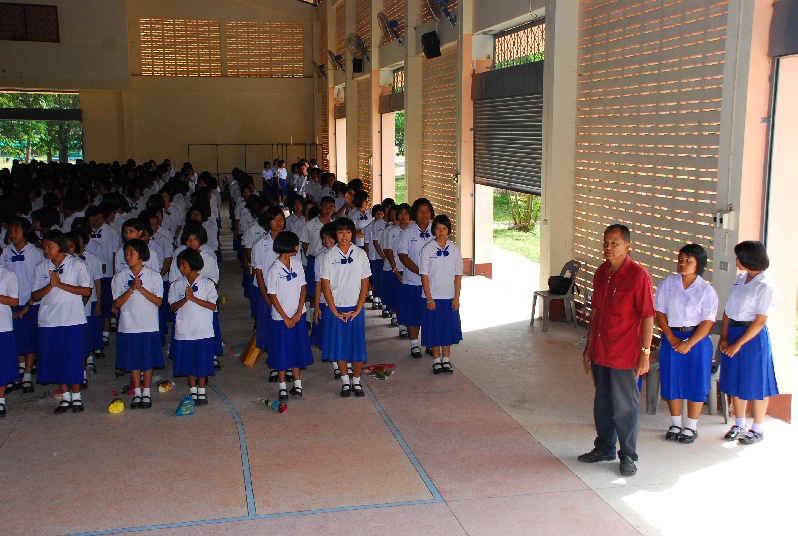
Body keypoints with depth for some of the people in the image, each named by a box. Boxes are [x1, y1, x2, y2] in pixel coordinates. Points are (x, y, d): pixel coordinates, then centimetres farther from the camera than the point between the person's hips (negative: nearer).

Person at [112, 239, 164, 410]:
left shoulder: (154, 276, -2)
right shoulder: (120, 277, 2)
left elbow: (158, 301, -8)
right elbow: (117, 304, -3)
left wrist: (141, 288, -18)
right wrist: (131, 289, -16)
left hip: (149, 326, -1)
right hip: (129, 326, 2)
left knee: (148, 360, 5)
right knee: (133, 361, 9)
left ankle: (146, 393, 18)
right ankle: (137, 393, 21)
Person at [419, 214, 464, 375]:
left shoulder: (454, 249, 1)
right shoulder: (427, 249, -6)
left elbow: (458, 275, 3)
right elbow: (424, 275, -6)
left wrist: (457, 297, -2)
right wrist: (429, 298, -10)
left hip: (450, 297, 2)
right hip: (433, 297, -2)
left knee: (449, 328, 9)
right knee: (434, 329, 5)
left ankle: (446, 360, 21)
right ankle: (436, 360, 18)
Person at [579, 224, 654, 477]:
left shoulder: (638, 275, -14)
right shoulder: (601, 272, 7)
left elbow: (648, 317, -13)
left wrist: (645, 353, -15)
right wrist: (589, 345, 16)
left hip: (624, 354, -7)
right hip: (599, 351, 7)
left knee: (624, 407, 4)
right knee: (602, 403, 17)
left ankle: (628, 456, 19)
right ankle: (604, 448, 33)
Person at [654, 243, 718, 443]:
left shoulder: (707, 290, -6)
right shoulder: (666, 284, 0)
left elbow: (707, 322, -10)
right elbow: (659, 312, -2)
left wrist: (689, 343, -17)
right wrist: (671, 338, -12)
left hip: (697, 339, -2)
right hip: (671, 338, 2)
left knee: (695, 384, 4)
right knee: (671, 382, 8)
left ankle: (691, 427, 20)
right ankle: (676, 424, 25)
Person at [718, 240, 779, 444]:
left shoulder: (766, 286, -15)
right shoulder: (740, 279, 7)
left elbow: (760, 321, -17)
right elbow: (727, 310, 7)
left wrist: (738, 344, -16)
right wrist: (724, 337, -4)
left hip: (753, 336, -7)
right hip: (733, 333, 7)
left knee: (756, 384, 5)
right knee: (735, 382, 14)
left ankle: (757, 429, 20)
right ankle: (739, 425, 29)